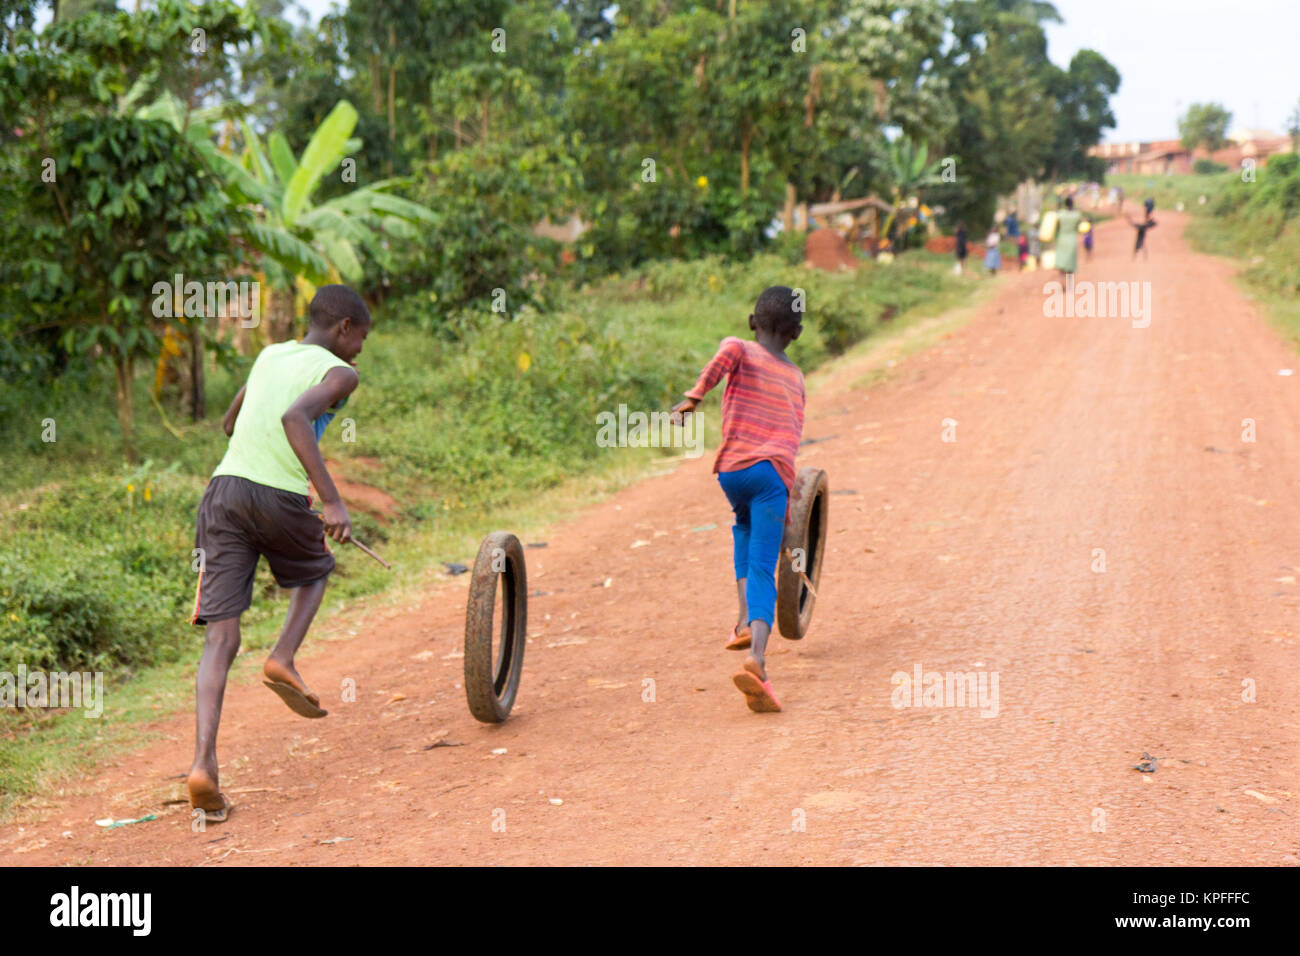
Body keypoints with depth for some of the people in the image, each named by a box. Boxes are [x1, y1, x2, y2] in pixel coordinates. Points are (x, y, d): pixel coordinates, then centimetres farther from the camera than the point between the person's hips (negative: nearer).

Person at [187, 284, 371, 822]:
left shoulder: (269, 356, 22)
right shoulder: (338, 374, 3)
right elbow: (294, 417, -18)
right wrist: (331, 500, -21)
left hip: (223, 490, 5)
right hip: (279, 498, -5)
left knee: (221, 640, 1)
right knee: (315, 572, 30)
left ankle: (204, 762, -14)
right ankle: (283, 659, 6)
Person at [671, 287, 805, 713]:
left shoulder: (740, 348, 14)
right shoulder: (795, 376, 23)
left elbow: (726, 354, -12)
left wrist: (693, 397, -25)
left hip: (732, 469, 0)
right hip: (775, 472, 0)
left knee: (745, 528, 32)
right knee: (763, 571, -8)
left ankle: (746, 621, 19)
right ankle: (756, 659, -30)